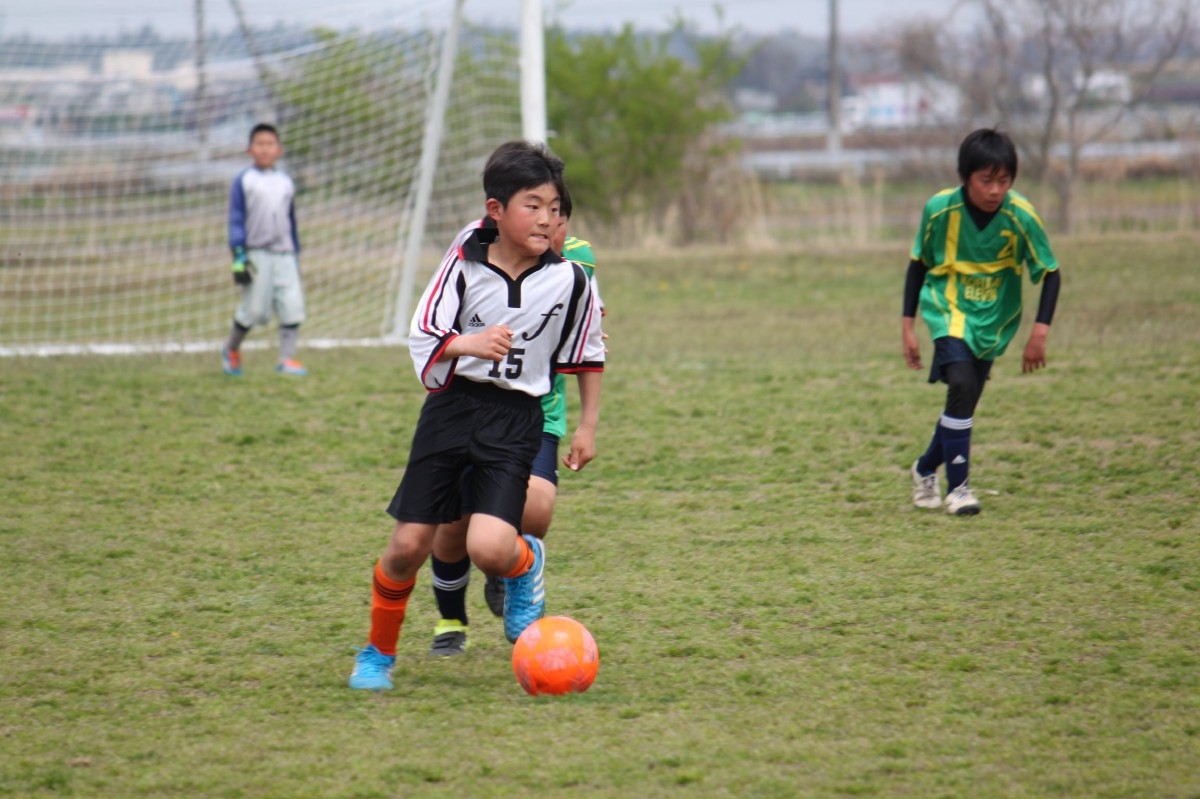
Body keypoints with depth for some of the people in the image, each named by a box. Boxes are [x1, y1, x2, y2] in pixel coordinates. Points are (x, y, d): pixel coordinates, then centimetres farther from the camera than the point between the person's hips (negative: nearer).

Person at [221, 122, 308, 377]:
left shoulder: (285, 182, 12)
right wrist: (239, 256, -13)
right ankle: (231, 349, 22)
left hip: (284, 254, 4)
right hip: (256, 253, -4)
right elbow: (236, 220, -4)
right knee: (254, 309, -2)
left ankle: (287, 358, -5)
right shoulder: (244, 181, -1)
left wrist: (295, 253, 18)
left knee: (293, 305, -7)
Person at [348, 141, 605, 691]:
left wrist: (587, 429, 13)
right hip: (452, 407, 1)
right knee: (407, 546, 1)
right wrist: (469, 344, -27)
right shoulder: (465, 263, -5)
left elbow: (588, 356, 10)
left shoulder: (570, 282, -4)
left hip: (516, 419, -1)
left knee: (489, 548, -21)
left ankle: (526, 564, 17)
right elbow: (422, 332, -7)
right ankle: (377, 654, 24)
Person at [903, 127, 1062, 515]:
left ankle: (926, 470, 36)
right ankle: (957, 487, -16)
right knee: (962, 385, -24)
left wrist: (1040, 331, -19)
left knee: (963, 404, 7)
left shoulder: (1020, 216, -19)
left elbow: (1051, 273, -10)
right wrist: (907, 326, -2)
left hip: (993, 320, 2)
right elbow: (918, 264, -2)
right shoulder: (940, 209, -17)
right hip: (948, 310, -2)